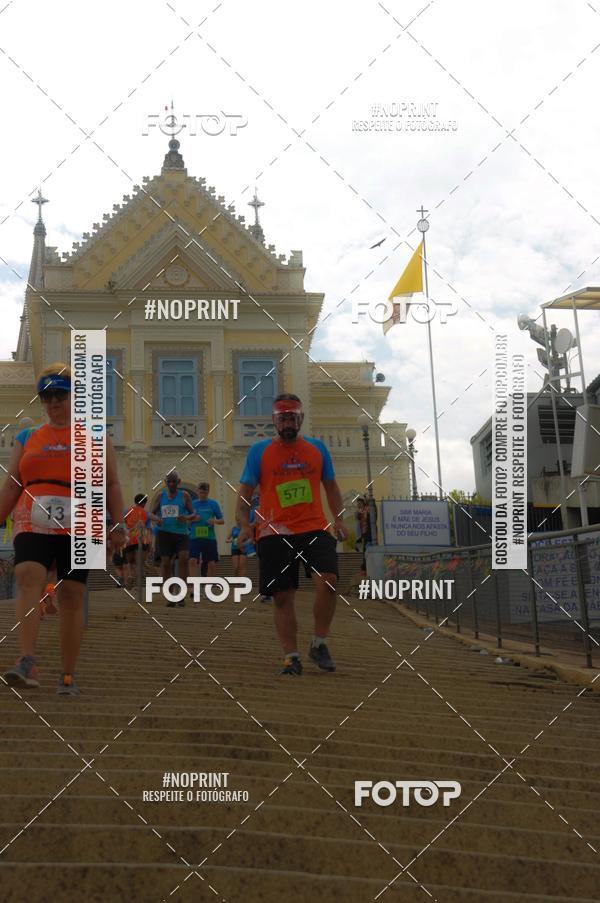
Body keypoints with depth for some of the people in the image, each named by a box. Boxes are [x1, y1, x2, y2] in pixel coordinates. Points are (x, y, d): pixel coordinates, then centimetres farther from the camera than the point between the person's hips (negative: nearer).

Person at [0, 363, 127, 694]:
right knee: (27, 578, -23)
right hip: (33, 525, 1)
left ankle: (68, 675, 7)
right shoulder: (27, 438, 18)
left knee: (72, 596, -1)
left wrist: (118, 524, 1)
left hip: (78, 528, -1)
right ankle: (27, 663, -33)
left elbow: (111, 485, 10)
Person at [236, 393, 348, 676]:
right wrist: (245, 525, -9)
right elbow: (245, 492, 6)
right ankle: (291, 656, 12)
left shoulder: (317, 448, 10)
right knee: (283, 597, 0)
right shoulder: (259, 451, 5)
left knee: (326, 581, -18)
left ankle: (319, 644, 1)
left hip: (315, 528, 1)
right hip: (275, 532, 0)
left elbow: (330, 486, 19)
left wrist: (338, 520, 6)